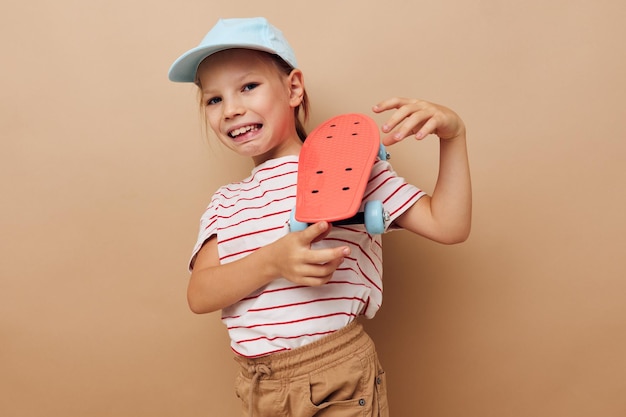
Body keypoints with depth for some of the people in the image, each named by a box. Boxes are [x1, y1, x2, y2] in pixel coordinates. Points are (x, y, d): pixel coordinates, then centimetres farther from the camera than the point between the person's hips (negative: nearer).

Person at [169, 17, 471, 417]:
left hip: (340, 384, -3)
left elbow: (448, 226, -10)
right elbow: (200, 295, -7)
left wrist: (453, 134, -20)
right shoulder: (225, 202, 7)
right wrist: (272, 261, -24)